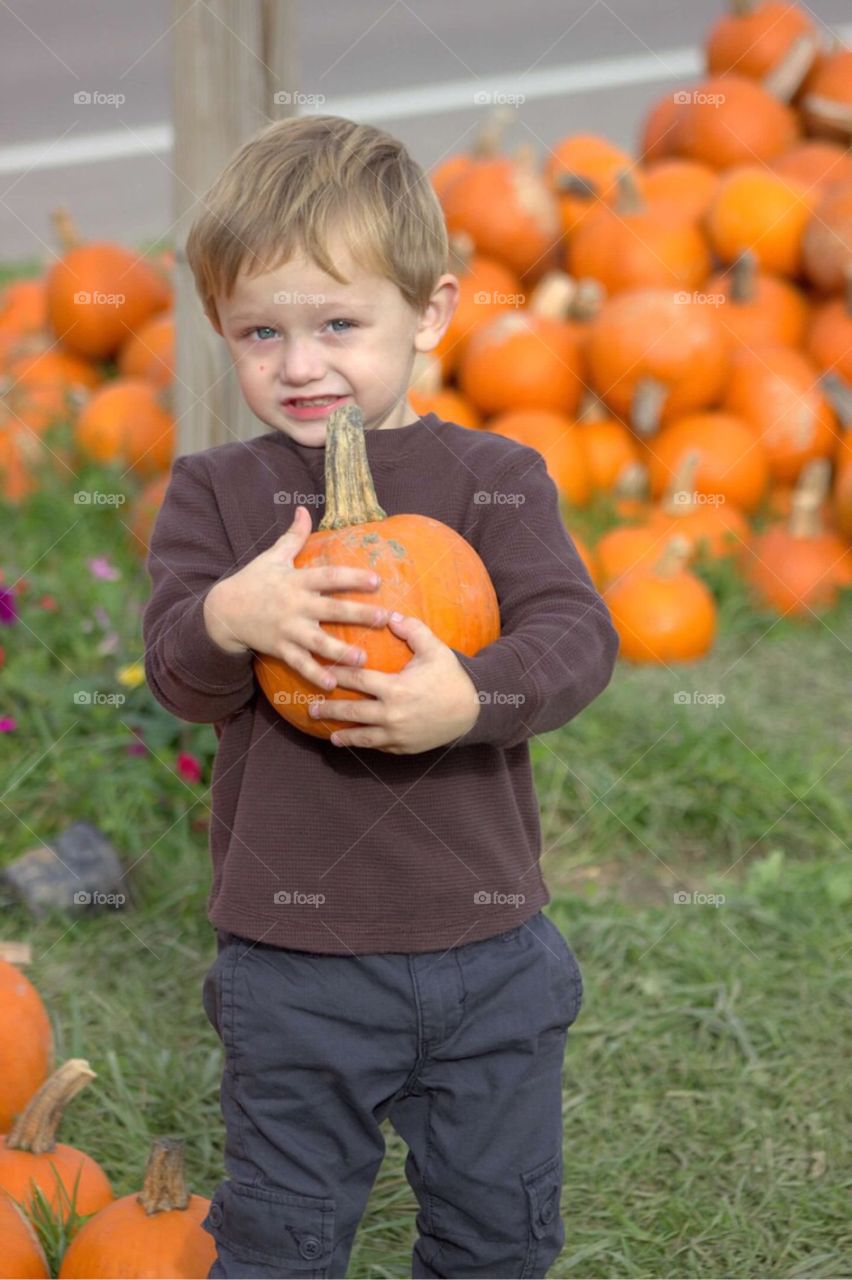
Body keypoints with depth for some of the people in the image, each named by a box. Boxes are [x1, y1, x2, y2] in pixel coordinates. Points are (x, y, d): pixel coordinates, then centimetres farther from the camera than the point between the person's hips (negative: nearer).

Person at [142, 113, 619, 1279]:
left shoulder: (496, 480, -3)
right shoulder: (214, 492, -1)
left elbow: (575, 636, -14)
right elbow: (175, 670, -9)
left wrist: (473, 696, -34)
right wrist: (227, 617, -32)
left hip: (488, 943, 1)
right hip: (293, 957, -1)